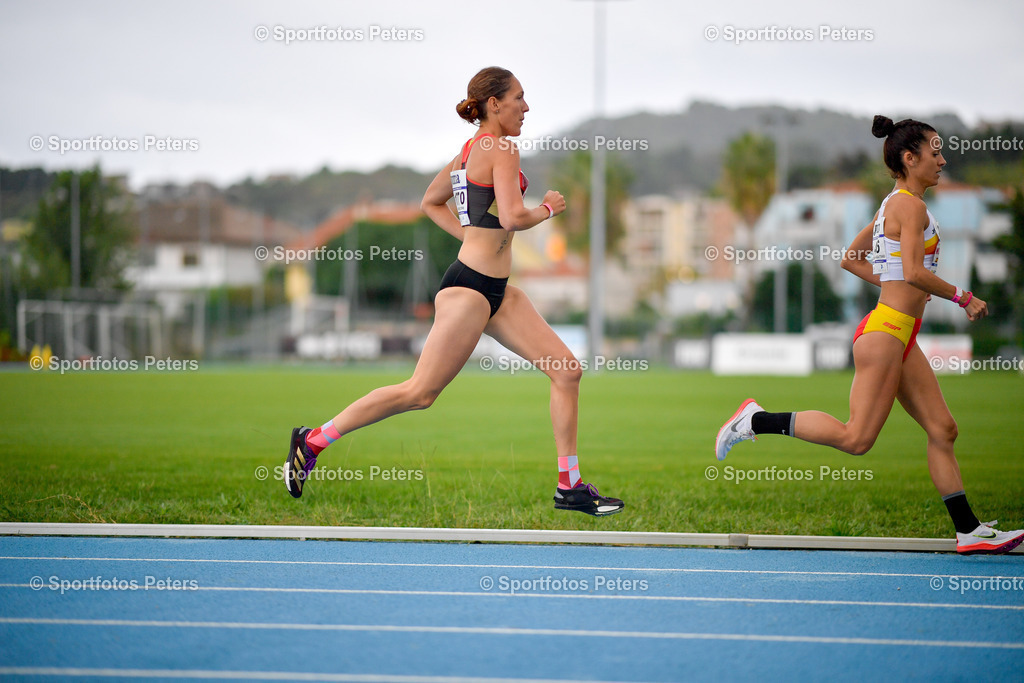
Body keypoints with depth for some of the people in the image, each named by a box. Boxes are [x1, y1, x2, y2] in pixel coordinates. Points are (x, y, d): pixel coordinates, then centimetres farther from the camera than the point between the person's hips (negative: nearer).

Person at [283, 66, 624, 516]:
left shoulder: (470, 150, 16)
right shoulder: (501, 149, -13)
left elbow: (430, 202, 27)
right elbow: (512, 218, -24)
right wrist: (547, 209, -6)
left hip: (497, 291, 10)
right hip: (470, 288, -10)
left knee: (567, 370, 3)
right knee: (420, 392, -5)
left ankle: (570, 486, 6)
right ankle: (313, 441, 5)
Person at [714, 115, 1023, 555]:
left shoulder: (893, 205, 18)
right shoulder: (910, 205, -11)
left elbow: (850, 259, 24)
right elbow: (914, 272, -22)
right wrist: (963, 298, -11)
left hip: (899, 337, 11)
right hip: (886, 331, -11)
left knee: (942, 430, 6)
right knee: (856, 439, -10)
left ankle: (969, 531, 5)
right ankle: (756, 420, -2)